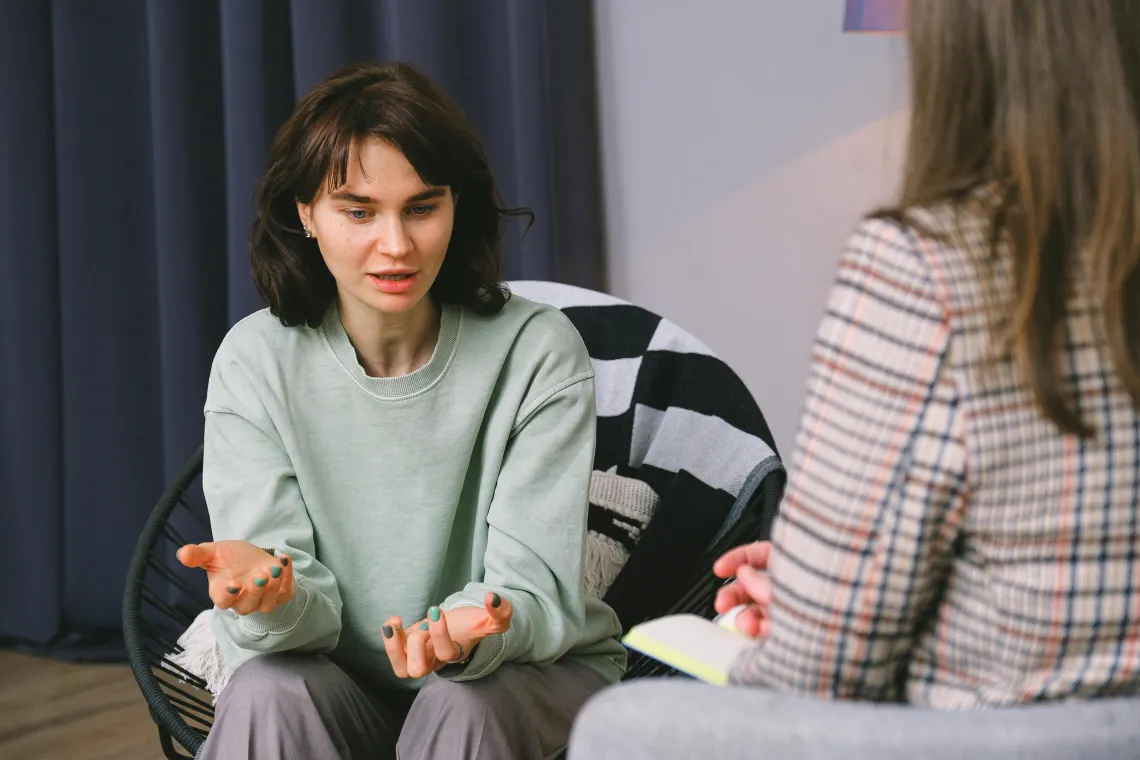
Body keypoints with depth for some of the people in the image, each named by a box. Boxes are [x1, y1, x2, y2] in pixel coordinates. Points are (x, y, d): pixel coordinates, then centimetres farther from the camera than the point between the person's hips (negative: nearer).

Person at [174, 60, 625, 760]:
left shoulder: (537, 352, -13)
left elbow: (536, 588, -17)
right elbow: (308, 617, -13)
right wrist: (272, 592, -38)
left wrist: (472, 633, -41)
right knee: (269, 694, -30)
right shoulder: (255, 361, -9)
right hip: (340, 680, 1)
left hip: (532, 669, 0)